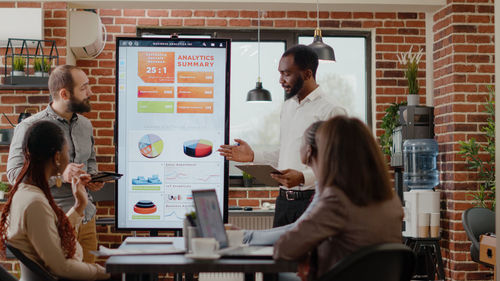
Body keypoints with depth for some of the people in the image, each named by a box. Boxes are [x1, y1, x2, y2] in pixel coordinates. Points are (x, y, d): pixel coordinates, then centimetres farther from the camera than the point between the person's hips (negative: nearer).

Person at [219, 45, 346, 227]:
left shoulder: (331, 111, -11)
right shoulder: (288, 106, 17)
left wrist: (303, 177, -28)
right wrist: (253, 156, 12)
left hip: (313, 200, -7)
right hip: (284, 200, 7)